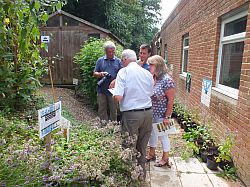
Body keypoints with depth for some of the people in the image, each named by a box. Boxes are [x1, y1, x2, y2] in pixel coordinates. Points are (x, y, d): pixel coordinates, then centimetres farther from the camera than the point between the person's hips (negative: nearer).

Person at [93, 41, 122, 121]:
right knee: (102, 110, 8)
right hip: (102, 90, 1)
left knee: (113, 110, 7)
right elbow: (95, 73, 8)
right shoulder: (100, 60, 9)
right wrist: (101, 74, -13)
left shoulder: (118, 61, 7)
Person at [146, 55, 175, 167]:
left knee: (162, 135, 9)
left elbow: (171, 100, -18)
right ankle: (151, 154, 40)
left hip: (161, 115, -7)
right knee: (152, 133, 20)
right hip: (151, 114, 7)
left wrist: (167, 117, -18)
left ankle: (165, 159, 30)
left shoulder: (166, 80, -20)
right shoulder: (151, 79, 1)